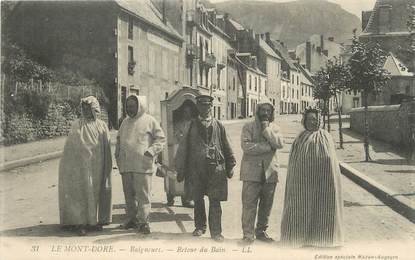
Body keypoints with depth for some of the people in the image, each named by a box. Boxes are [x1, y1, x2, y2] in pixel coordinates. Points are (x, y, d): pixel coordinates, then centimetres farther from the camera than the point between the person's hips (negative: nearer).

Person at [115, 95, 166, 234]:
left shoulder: (149, 121, 1)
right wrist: (117, 153, 14)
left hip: (143, 165, -6)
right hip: (125, 165, 6)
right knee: (129, 194, 11)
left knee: (143, 194, -5)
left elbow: (161, 138, 1)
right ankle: (132, 219, 21)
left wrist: (152, 150, -13)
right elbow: (119, 139, 29)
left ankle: (144, 222, 1)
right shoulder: (125, 122, 19)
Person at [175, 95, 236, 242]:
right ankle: (200, 226, 29)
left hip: (216, 168, -1)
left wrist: (230, 166, 10)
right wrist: (181, 170, 4)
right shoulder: (191, 126, 7)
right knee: (198, 199, 11)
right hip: (196, 168, 1)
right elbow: (183, 148, 7)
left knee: (215, 201, -2)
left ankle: (216, 231, 4)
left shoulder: (218, 125, 9)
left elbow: (226, 146, 12)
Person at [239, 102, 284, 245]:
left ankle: (261, 231, 23)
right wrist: (268, 146, -12)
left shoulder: (274, 128, 11)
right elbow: (246, 146, -14)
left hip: (270, 170, 4)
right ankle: (248, 234, 1)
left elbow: (280, 144, -7)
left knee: (266, 204, 10)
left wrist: (266, 129, -10)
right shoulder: (249, 127, 1)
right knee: (249, 204, -5)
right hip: (252, 170, -4)